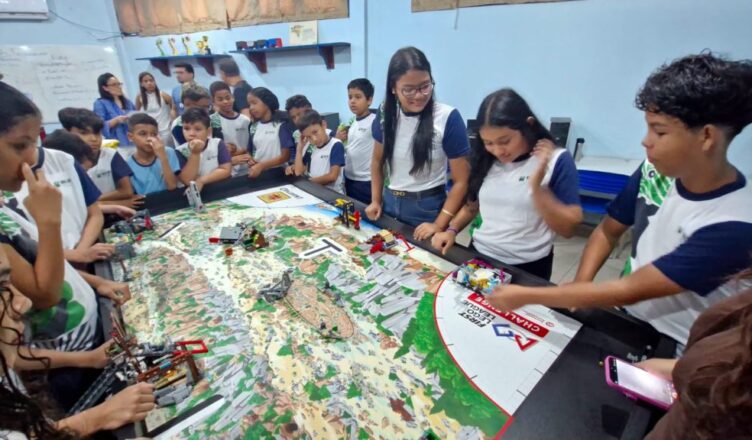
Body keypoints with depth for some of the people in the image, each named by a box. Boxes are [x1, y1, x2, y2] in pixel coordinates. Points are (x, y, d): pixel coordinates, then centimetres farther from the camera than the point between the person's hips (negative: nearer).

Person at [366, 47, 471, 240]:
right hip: (389, 204, 5)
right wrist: (376, 201, 5)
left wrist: (439, 225, -16)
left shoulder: (448, 118, -15)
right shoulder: (385, 115, -2)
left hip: (428, 208, -4)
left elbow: (461, 181, -13)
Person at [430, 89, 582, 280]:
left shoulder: (557, 160, -13)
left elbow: (568, 229, -15)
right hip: (480, 257, 4)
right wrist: (452, 230, -5)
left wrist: (537, 186, -25)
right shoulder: (485, 159, -3)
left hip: (528, 267, -3)